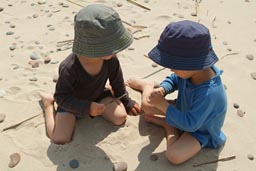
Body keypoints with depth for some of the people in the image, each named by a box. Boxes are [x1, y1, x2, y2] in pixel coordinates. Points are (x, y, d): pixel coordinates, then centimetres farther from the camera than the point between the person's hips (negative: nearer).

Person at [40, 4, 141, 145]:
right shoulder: (69, 68, -39)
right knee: (60, 138, -15)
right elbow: (62, 97, -29)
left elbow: (117, 82, -4)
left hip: (98, 95, 4)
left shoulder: (111, 60, -24)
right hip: (72, 102, -4)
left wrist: (127, 102, 8)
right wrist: (87, 107, -38)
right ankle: (48, 102, 11)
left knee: (120, 117, -14)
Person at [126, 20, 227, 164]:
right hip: (185, 110, 6)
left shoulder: (208, 93, -44)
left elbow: (190, 124, -36)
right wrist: (162, 89, -23)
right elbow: (174, 79, -1)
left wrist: (162, 104, -36)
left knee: (174, 155, -29)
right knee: (147, 105, 3)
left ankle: (168, 125, -2)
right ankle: (148, 86, 36)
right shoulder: (196, 70, -22)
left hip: (199, 129, -6)